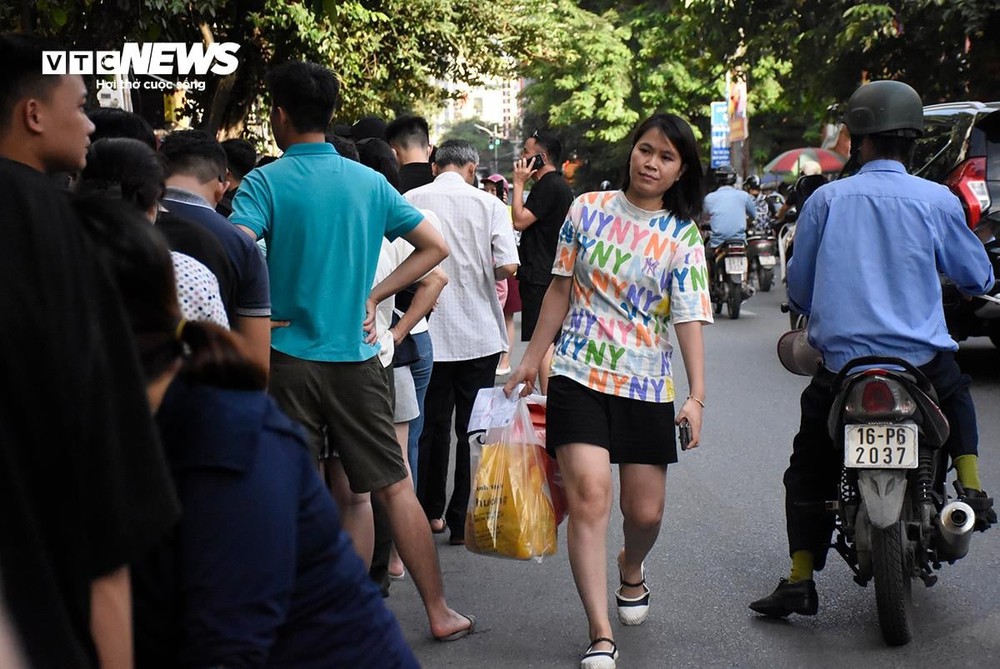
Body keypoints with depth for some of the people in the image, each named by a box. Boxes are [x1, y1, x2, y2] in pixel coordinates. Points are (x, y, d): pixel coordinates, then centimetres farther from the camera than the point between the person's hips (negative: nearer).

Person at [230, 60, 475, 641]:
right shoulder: (370, 182, 6)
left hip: (288, 357, -3)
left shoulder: (266, 182, -6)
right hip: (356, 357, 3)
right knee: (395, 487, 9)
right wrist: (373, 295, 9)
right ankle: (439, 612, 14)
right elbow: (435, 247, 10)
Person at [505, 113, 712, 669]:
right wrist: (532, 360, 11)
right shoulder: (588, 210, 3)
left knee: (646, 511, 7)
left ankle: (631, 568, 45)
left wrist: (697, 396, -17)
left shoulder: (683, 236, 0)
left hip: (648, 388, 1)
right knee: (589, 494, -15)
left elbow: (690, 318, -7)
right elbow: (561, 290, 10)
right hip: (579, 377, 0)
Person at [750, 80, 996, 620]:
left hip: (842, 362, 0)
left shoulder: (825, 200, 1)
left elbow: (798, 288, 8)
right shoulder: (936, 200, -2)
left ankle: (800, 580, 6)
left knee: (808, 467, 13)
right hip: (922, 361, 0)